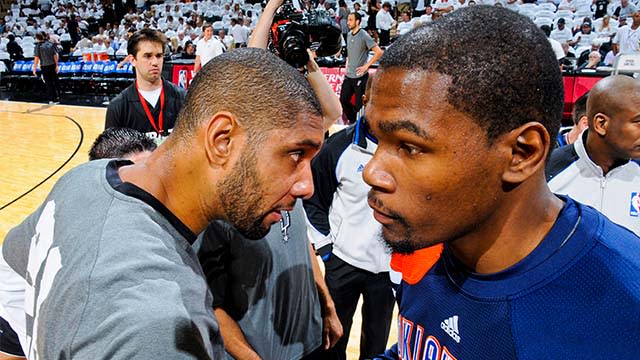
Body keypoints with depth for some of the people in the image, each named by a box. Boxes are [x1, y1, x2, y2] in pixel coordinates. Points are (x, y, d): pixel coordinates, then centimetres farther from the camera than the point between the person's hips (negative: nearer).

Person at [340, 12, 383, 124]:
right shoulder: (348, 35, 9)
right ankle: (352, 121, 28)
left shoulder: (364, 36, -12)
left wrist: (366, 66, -16)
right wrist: (347, 67, 13)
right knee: (343, 100, 10)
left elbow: (379, 52, -16)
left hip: (360, 77, -7)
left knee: (359, 104, -1)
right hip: (348, 76, 7)